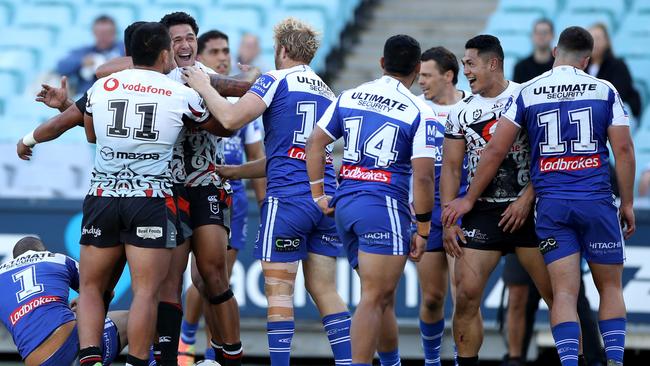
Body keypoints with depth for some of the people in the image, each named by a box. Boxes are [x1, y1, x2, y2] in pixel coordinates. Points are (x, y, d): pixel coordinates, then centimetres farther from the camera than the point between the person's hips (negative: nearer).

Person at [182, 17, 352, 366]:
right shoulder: (326, 92, 20)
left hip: (288, 198, -6)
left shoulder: (276, 80, -1)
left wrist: (203, 86, 3)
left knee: (279, 290, -2)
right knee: (324, 290, 9)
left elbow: (231, 118, -14)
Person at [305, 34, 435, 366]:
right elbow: (423, 177, -10)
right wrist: (423, 229, -3)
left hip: (344, 204, 7)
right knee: (373, 299, -7)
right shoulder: (419, 112, -6)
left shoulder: (348, 97, 11)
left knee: (383, 295, 18)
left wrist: (318, 194, 16)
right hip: (384, 206, -7)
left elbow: (315, 142, 12)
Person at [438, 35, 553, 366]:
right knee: (466, 295, -7)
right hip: (482, 213, 3)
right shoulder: (461, 113, 9)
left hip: (527, 210, -3)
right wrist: (448, 221, 1)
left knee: (558, 293, -4)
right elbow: (451, 168, 10)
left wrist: (526, 200, -13)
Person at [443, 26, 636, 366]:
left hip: (551, 205, 0)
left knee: (564, 293, -2)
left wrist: (469, 199, 11)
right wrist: (627, 204, 9)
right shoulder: (604, 90, 4)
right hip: (597, 202, 0)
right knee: (610, 288, 12)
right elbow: (623, 149, 0)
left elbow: (495, 150, 2)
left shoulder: (526, 93, 4)